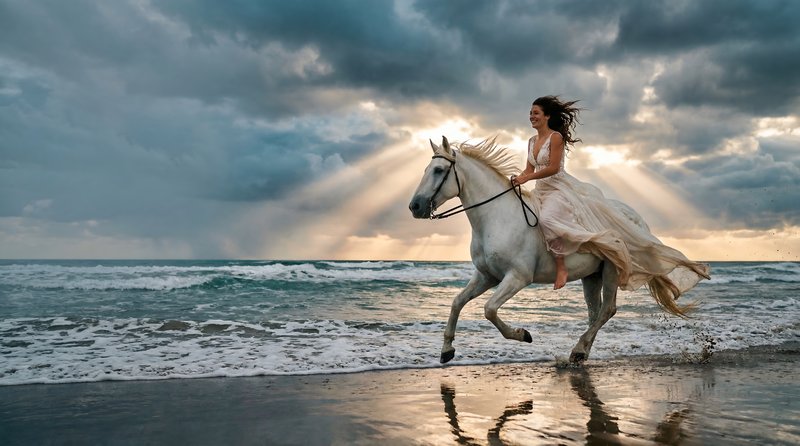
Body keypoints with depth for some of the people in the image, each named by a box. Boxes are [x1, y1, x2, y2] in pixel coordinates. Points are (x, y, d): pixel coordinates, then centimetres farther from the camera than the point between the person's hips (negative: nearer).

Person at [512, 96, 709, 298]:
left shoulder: (556, 137, -8)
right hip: (542, 191, 10)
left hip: (560, 188, -10)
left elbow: (553, 168, -16)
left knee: (547, 218, -32)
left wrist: (527, 178, -20)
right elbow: (529, 170, 15)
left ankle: (561, 267, -26)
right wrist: (518, 179, -4)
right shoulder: (532, 141, 15)